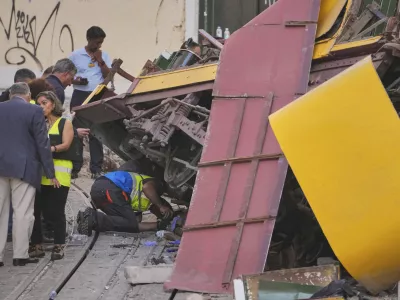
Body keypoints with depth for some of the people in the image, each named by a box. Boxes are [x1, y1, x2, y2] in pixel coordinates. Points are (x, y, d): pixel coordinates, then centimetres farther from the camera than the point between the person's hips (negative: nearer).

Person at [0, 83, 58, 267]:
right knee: (22, 213, 0)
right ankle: (20, 255, -1)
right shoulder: (34, 111, -4)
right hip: (23, 167, -4)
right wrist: (50, 173, 0)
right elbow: (42, 144, -5)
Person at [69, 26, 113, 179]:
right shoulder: (76, 55, 2)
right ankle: (74, 167, 3)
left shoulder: (104, 56, 7)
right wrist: (75, 81, -15)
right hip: (80, 96, -1)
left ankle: (96, 168, 2)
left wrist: (100, 61, -10)